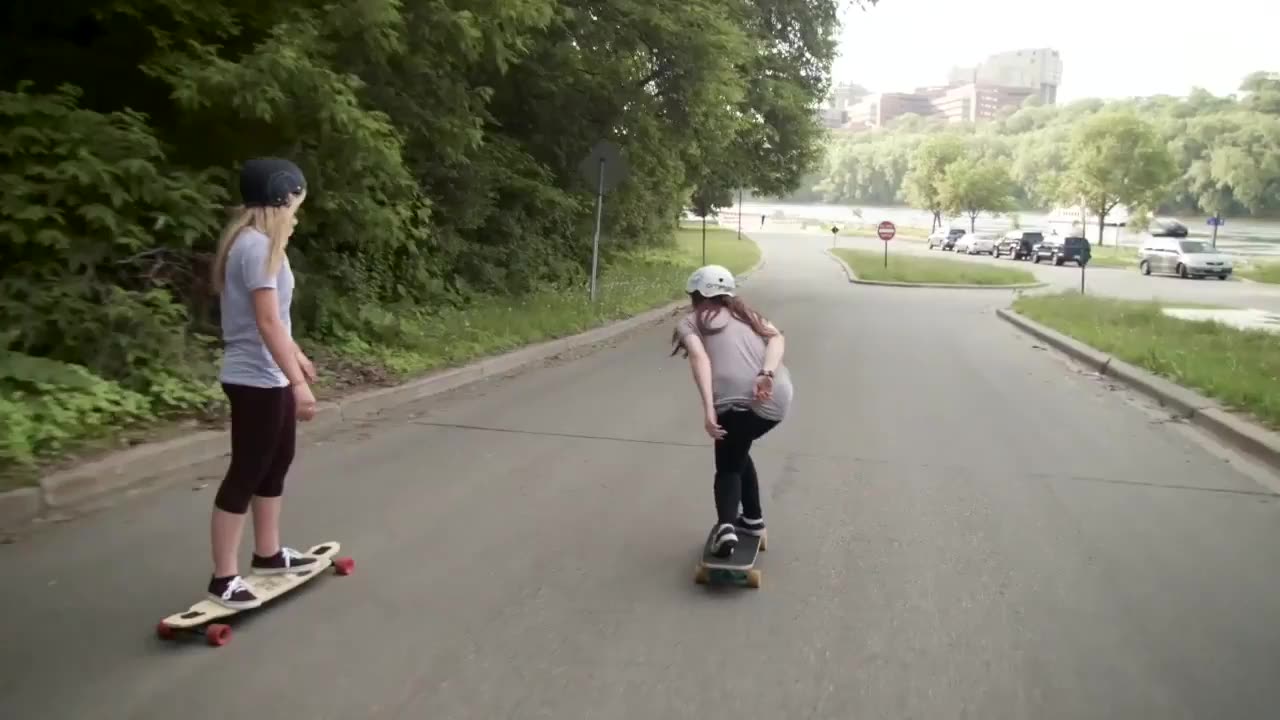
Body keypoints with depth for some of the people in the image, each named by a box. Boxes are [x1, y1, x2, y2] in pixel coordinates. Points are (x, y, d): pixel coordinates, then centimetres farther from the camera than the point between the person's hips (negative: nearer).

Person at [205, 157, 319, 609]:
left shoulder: (259, 242, 11)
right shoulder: (257, 246, -20)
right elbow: (267, 322, -25)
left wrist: (297, 358, 29)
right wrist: (298, 382, -26)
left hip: (269, 377, 10)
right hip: (255, 380, -10)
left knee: (276, 464, 18)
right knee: (246, 474, -4)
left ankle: (268, 554, 32)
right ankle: (224, 579, 5)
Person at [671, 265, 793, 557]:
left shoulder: (690, 322, 18)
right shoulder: (747, 315, 31)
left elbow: (699, 357, -3)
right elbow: (777, 338, 10)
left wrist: (708, 409, -13)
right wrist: (767, 374, -5)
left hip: (737, 400, -5)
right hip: (778, 399, 5)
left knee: (727, 466, 16)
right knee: (736, 452, 31)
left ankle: (725, 527, -9)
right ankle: (753, 519, 35)